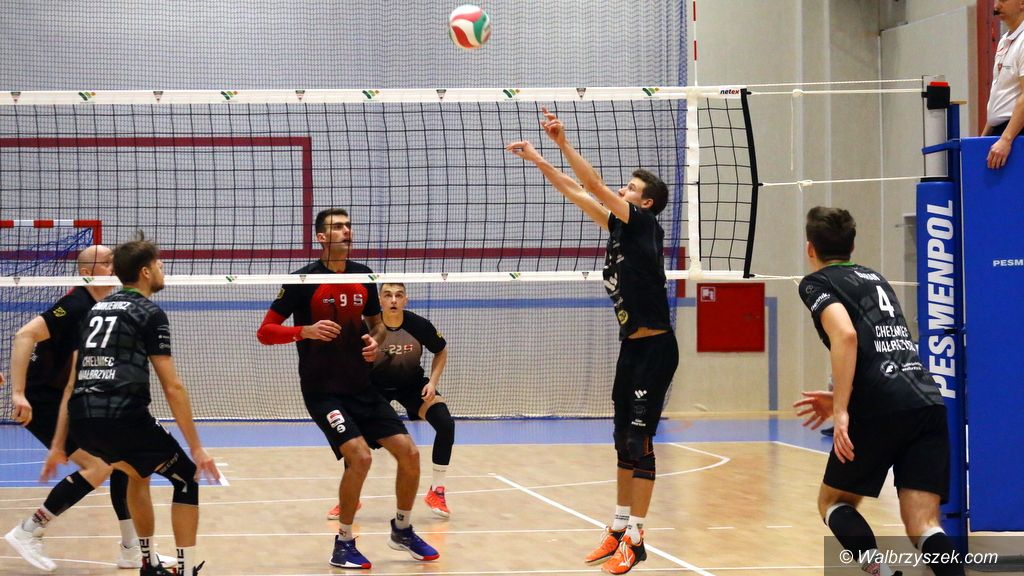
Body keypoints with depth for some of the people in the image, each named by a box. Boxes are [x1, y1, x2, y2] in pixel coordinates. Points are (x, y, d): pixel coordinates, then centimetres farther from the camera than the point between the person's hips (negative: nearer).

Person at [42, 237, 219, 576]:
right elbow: (172, 388, -3)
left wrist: (58, 446, 24)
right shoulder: (149, 313, 2)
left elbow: (73, 383, 22)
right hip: (123, 417, -7)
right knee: (186, 478, 11)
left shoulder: (96, 310, 23)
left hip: (82, 424, 7)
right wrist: (197, 448, -1)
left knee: (138, 472, 33)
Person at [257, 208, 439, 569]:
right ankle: (343, 545, -5)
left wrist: (375, 340, -3)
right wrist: (306, 331, -27)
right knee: (360, 456, -23)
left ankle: (402, 530, 24)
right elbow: (265, 332, -10)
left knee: (409, 453, 0)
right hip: (323, 390, -6)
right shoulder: (303, 281, -11)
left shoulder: (364, 277, 5)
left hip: (361, 387, 6)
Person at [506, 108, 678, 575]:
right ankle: (620, 528, 20)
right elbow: (579, 194, 16)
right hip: (632, 347, 9)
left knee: (639, 441, -8)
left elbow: (594, 187, -17)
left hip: (655, 348, -9)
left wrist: (563, 143, -18)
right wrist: (538, 160, 13)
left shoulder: (645, 225, -9)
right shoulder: (619, 227, 12)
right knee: (624, 440, 12)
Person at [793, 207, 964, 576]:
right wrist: (842, 399, 39)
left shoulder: (817, 282, 7)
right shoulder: (874, 277, 29)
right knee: (923, 526, -1)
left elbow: (845, 335, -13)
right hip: (929, 402, 6)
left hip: (881, 409, -5)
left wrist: (841, 411, -14)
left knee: (833, 502, 15)